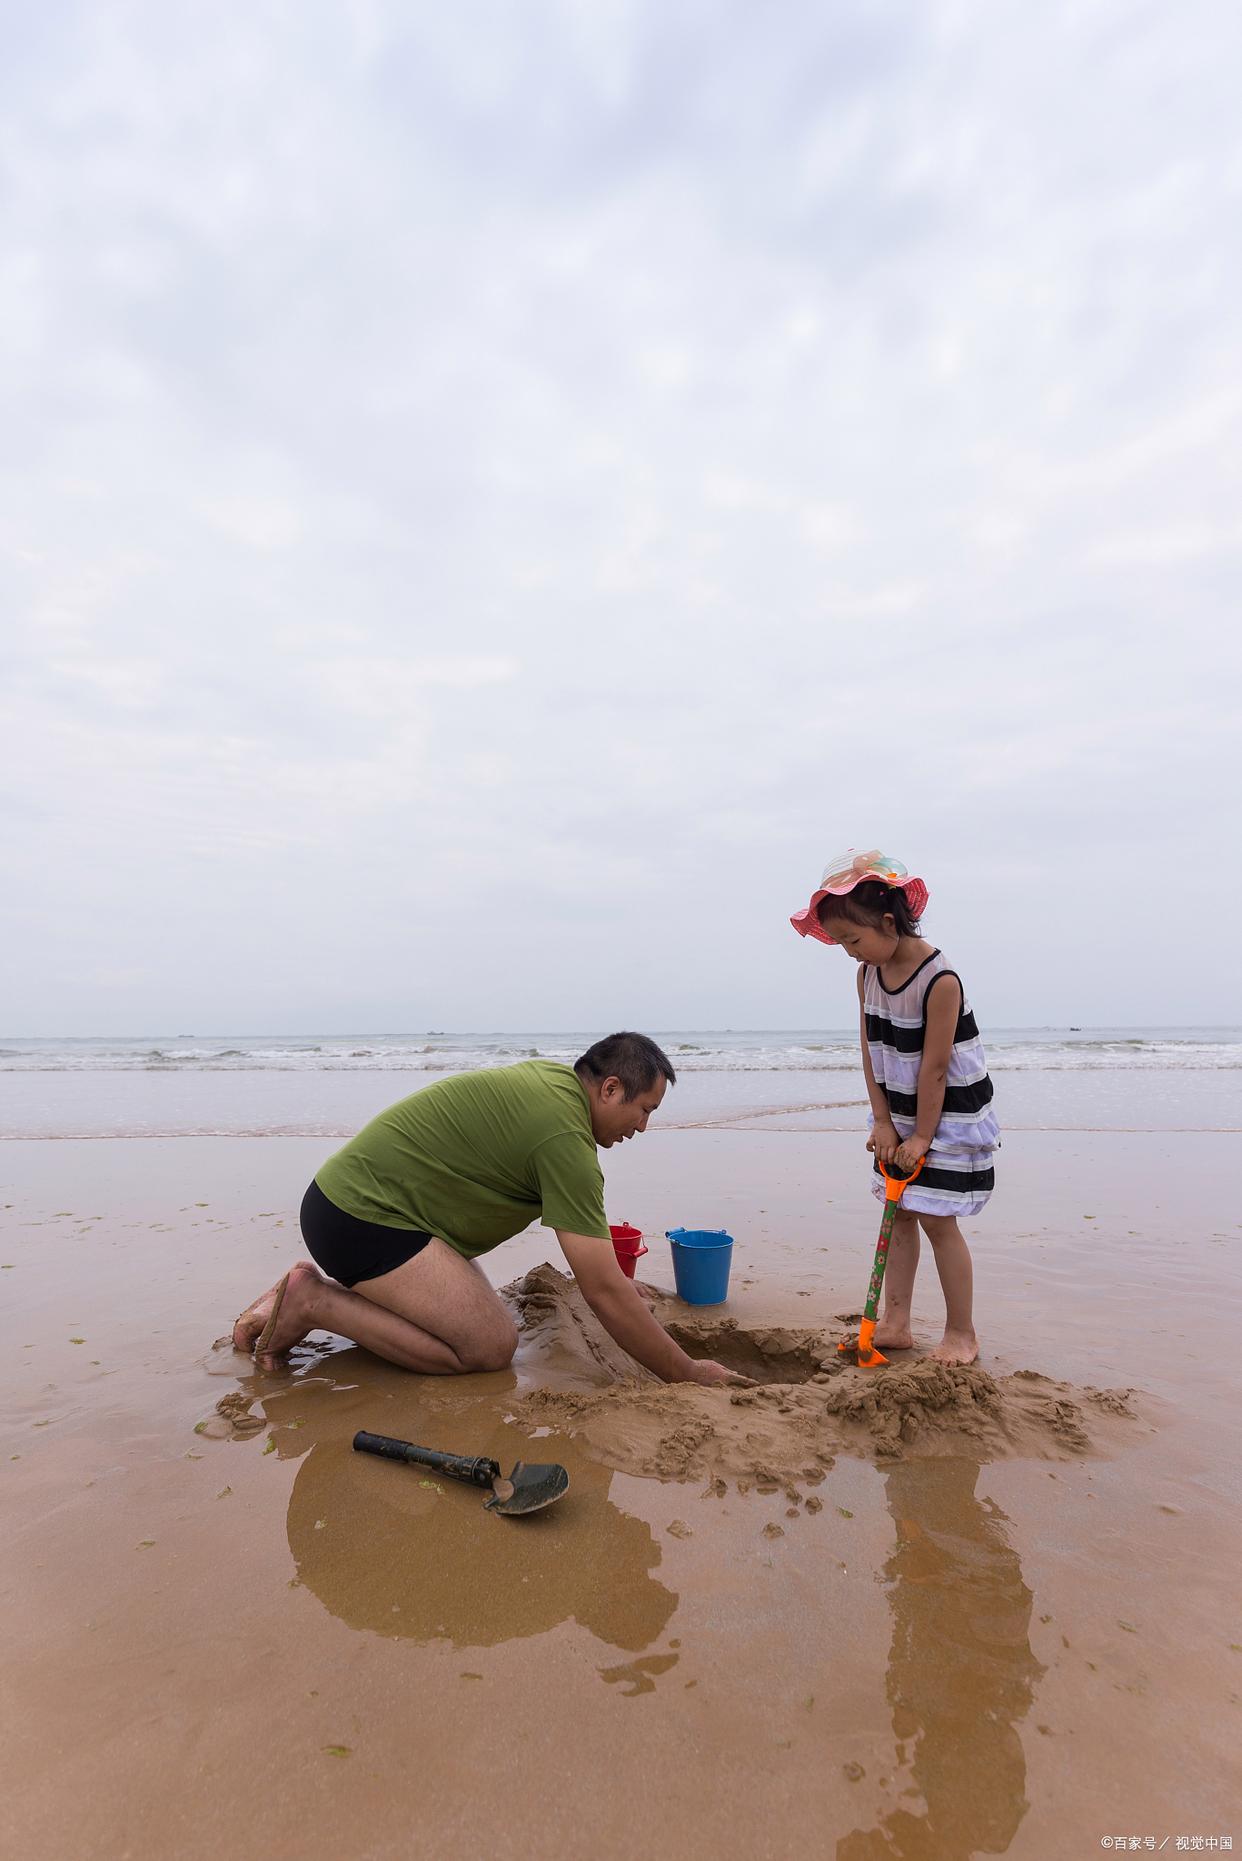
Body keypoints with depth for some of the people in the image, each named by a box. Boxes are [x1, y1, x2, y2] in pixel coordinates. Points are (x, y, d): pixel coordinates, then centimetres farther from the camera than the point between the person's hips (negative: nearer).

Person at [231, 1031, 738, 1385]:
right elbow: (604, 1292, -19)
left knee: (476, 1311, 13)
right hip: (362, 1216, -10)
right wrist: (687, 1374, -9)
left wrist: (614, 1274, 26)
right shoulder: (565, 1138, -21)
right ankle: (313, 1303, -7)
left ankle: (313, 1289, 13)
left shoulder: (552, 1076, 8)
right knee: (490, 1346, -11)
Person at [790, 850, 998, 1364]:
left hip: (948, 1116, -7)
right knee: (899, 1213, 11)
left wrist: (922, 1136, -16)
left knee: (936, 1219, -2)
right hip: (900, 1115, 7)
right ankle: (896, 1323, 21)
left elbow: (934, 1068, -22)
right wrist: (883, 1121, -5)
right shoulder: (868, 973, -4)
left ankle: (961, 1333, 15)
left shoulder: (940, 981, -26)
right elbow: (871, 1052, -2)